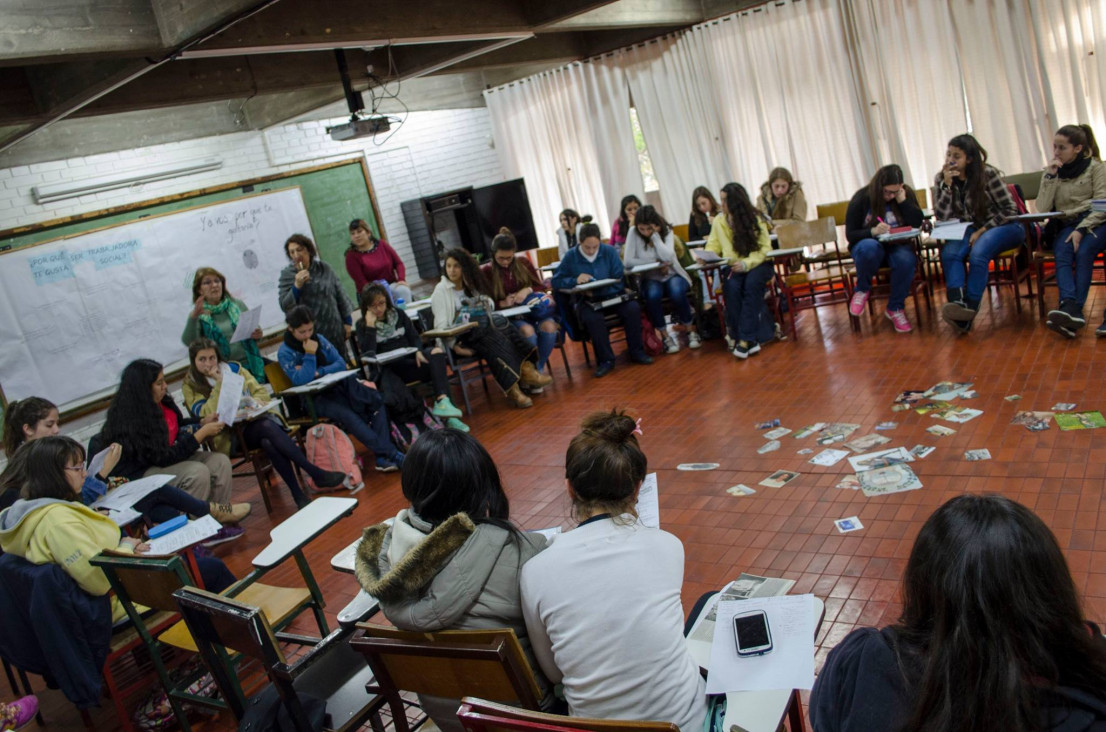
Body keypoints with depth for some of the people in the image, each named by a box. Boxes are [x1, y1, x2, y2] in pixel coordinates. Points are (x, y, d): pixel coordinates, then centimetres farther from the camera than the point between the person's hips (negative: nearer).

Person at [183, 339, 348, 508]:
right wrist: (219, 383, -12)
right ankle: (317, 474, -37)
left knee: (269, 443, -35)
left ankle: (298, 494, -35)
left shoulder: (233, 368, 14)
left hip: (255, 419, 3)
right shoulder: (191, 386, 5)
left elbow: (261, 392, 14)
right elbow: (208, 413, -10)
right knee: (267, 427, -35)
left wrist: (253, 404, -8)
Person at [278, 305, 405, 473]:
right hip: (314, 399, -6)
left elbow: (341, 363, 4)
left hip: (335, 387, 6)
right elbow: (301, 381, -19)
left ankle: (382, 457, -28)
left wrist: (318, 372, -12)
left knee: (376, 400, -19)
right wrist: (309, 355, -21)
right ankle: (390, 454, -34)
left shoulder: (319, 339, 8)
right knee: (346, 414, -35)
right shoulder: (285, 352, -7)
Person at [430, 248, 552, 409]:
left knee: (501, 325, -28)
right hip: (460, 337, -6)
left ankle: (526, 370, -41)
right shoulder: (441, 290, 3)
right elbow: (441, 324, -6)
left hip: (480, 329, 6)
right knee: (492, 337, -35)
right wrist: (455, 347, -18)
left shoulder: (471, 286, 22)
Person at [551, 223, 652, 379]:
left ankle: (636, 352, -8)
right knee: (593, 318, -36)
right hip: (587, 301, -2)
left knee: (633, 308, -26)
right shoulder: (571, 257, -2)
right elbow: (556, 281, -3)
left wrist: (596, 291, -16)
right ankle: (605, 360, -17)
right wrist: (575, 280, -22)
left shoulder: (609, 252, 0)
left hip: (612, 295, 2)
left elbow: (619, 280, -4)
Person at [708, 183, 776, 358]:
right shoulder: (719, 221, 4)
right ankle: (751, 340, -33)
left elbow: (764, 248, -9)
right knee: (731, 287, -31)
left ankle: (745, 339, -35)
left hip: (758, 264, -2)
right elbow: (713, 246, 9)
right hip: (734, 267, 2)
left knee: (751, 284, -34)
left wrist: (746, 263, -26)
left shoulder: (755, 219, -5)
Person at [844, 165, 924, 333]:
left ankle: (896, 308, -12)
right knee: (869, 247, -40)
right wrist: (873, 231, -27)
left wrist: (902, 200, -18)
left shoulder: (906, 193, 1)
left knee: (906, 260, -34)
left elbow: (917, 223, -9)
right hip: (869, 244, -2)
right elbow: (850, 234, -9)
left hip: (897, 245, 2)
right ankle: (862, 289, -12)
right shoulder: (861, 199, -7)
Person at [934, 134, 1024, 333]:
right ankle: (957, 304, -48)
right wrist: (947, 185, -16)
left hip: (1002, 226, -3)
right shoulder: (942, 179, 1)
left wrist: (983, 230, -17)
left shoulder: (987, 174, -10)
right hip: (970, 230, 4)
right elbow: (941, 217, -6)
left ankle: (970, 308, -34)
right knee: (949, 253, -30)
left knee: (978, 253, -36)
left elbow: (1010, 210, -9)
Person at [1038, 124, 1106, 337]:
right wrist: (1050, 176, -7)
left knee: (1083, 252, -32)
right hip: (1066, 225, 2)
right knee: (1062, 254, -29)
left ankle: (1072, 309, -43)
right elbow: (1042, 208, 0)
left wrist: (1082, 229, -19)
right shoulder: (1052, 171, 13)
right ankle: (1071, 308, -49)